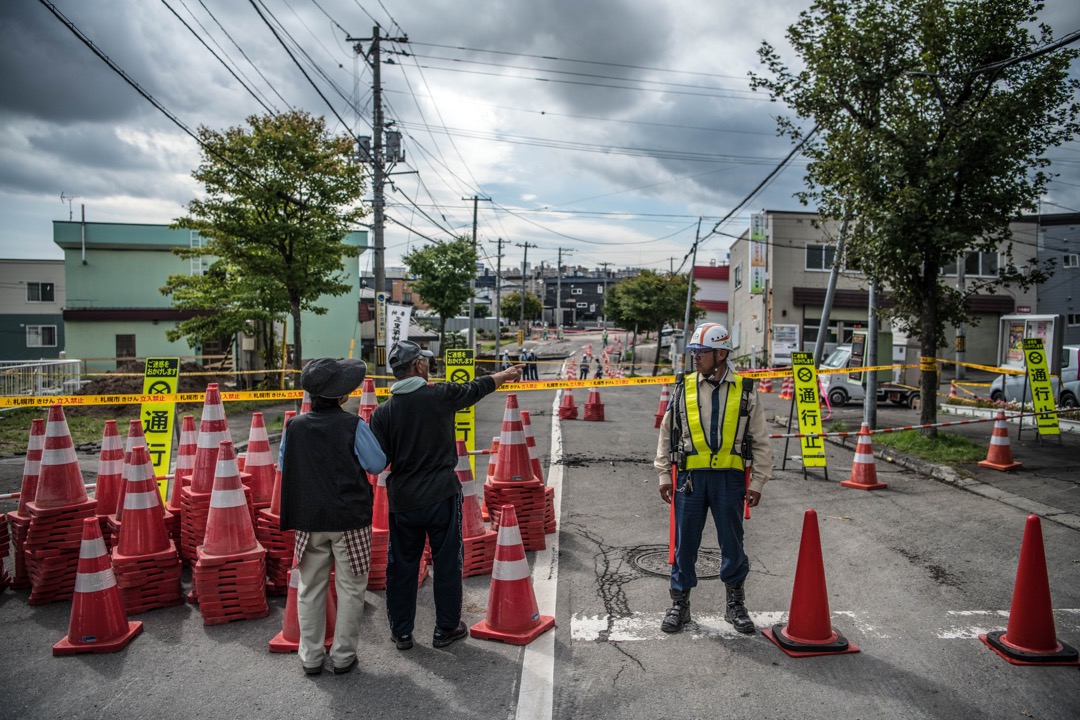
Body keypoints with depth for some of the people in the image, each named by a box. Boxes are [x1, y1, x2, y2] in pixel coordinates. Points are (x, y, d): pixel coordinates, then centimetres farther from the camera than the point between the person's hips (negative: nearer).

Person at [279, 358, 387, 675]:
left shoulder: (295, 426, -2)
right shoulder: (353, 426, -13)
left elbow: (283, 466, 10)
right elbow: (377, 465, -7)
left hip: (308, 520, 3)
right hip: (349, 518, -3)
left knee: (310, 588, 15)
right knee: (350, 588, 10)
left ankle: (311, 657, 23)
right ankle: (343, 655, 17)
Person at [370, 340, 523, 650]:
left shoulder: (383, 412, -5)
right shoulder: (442, 395, -8)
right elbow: (477, 388, 10)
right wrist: (506, 374, 28)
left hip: (402, 500, 2)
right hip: (442, 496, -2)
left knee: (401, 566, 14)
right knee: (447, 563, 11)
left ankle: (401, 632, 25)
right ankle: (446, 628, 23)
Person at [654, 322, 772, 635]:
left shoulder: (745, 392, 2)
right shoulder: (684, 389, 3)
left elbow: (761, 442, 6)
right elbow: (667, 434, 9)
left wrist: (757, 482, 2)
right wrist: (664, 475, 5)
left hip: (730, 477, 0)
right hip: (691, 476, 1)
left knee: (732, 543, 9)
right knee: (685, 542, 7)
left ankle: (735, 604, 27)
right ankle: (679, 603, 22)